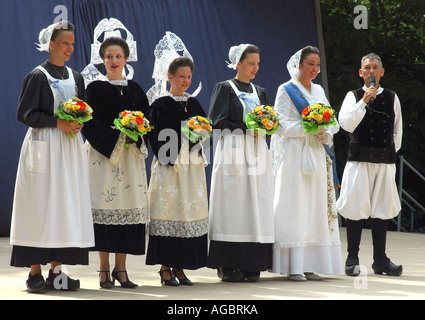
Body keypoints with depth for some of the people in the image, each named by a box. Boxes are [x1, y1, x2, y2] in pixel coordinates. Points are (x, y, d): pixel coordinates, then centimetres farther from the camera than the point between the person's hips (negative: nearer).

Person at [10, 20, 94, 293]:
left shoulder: (75, 77, 14)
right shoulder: (38, 76, -3)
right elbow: (25, 113, -8)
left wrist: (78, 124, -4)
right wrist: (57, 122, -17)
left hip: (71, 148, 6)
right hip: (45, 147, -6)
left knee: (67, 206, 2)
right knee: (41, 206, -7)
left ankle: (56, 271, 4)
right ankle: (35, 272, -4)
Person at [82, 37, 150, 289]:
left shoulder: (135, 89, 14)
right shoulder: (95, 88, 3)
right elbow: (90, 123, -5)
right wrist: (115, 133, -15)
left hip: (131, 154, 3)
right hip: (103, 153, -3)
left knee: (129, 206, -1)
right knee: (105, 205, -7)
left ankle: (121, 268, 5)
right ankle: (105, 270, -2)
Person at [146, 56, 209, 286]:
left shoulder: (194, 104, 15)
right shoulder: (161, 105, -1)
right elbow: (156, 137, -9)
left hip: (192, 165, 5)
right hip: (169, 165, -5)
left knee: (191, 211, 3)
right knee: (169, 209, -7)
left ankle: (179, 267, 9)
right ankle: (165, 268, -2)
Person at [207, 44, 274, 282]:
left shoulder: (260, 92, 19)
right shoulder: (225, 88, 2)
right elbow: (218, 122, -7)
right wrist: (247, 128, -14)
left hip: (257, 153, 6)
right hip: (234, 153, -6)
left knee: (256, 206, 0)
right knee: (233, 206, -8)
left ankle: (252, 264, 2)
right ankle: (228, 266, -7)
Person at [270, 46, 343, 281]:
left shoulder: (318, 91, 17)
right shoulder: (286, 91, -1)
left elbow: (331, 120, 15)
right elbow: (282, 124, -9)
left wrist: (327, 134, -6)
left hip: (316, 154, 6)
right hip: (294, 154, -6)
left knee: (316, 207, 2)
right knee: (294, 208, -9)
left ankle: (309, 265, 4)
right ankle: (293, 267, -9)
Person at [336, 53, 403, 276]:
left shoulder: (392, 98, 11)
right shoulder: (354, 96, 4)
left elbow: (397, 130, 18)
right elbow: (346, 124, -11)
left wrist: (392, 152, 15)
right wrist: (364, 101, -16)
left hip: (385, 161, 3)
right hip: (359, 159, -3)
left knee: (382, 208, 5)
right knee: (356, 209, -4)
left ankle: (380, 260, 11)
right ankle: (352, 260, 2)